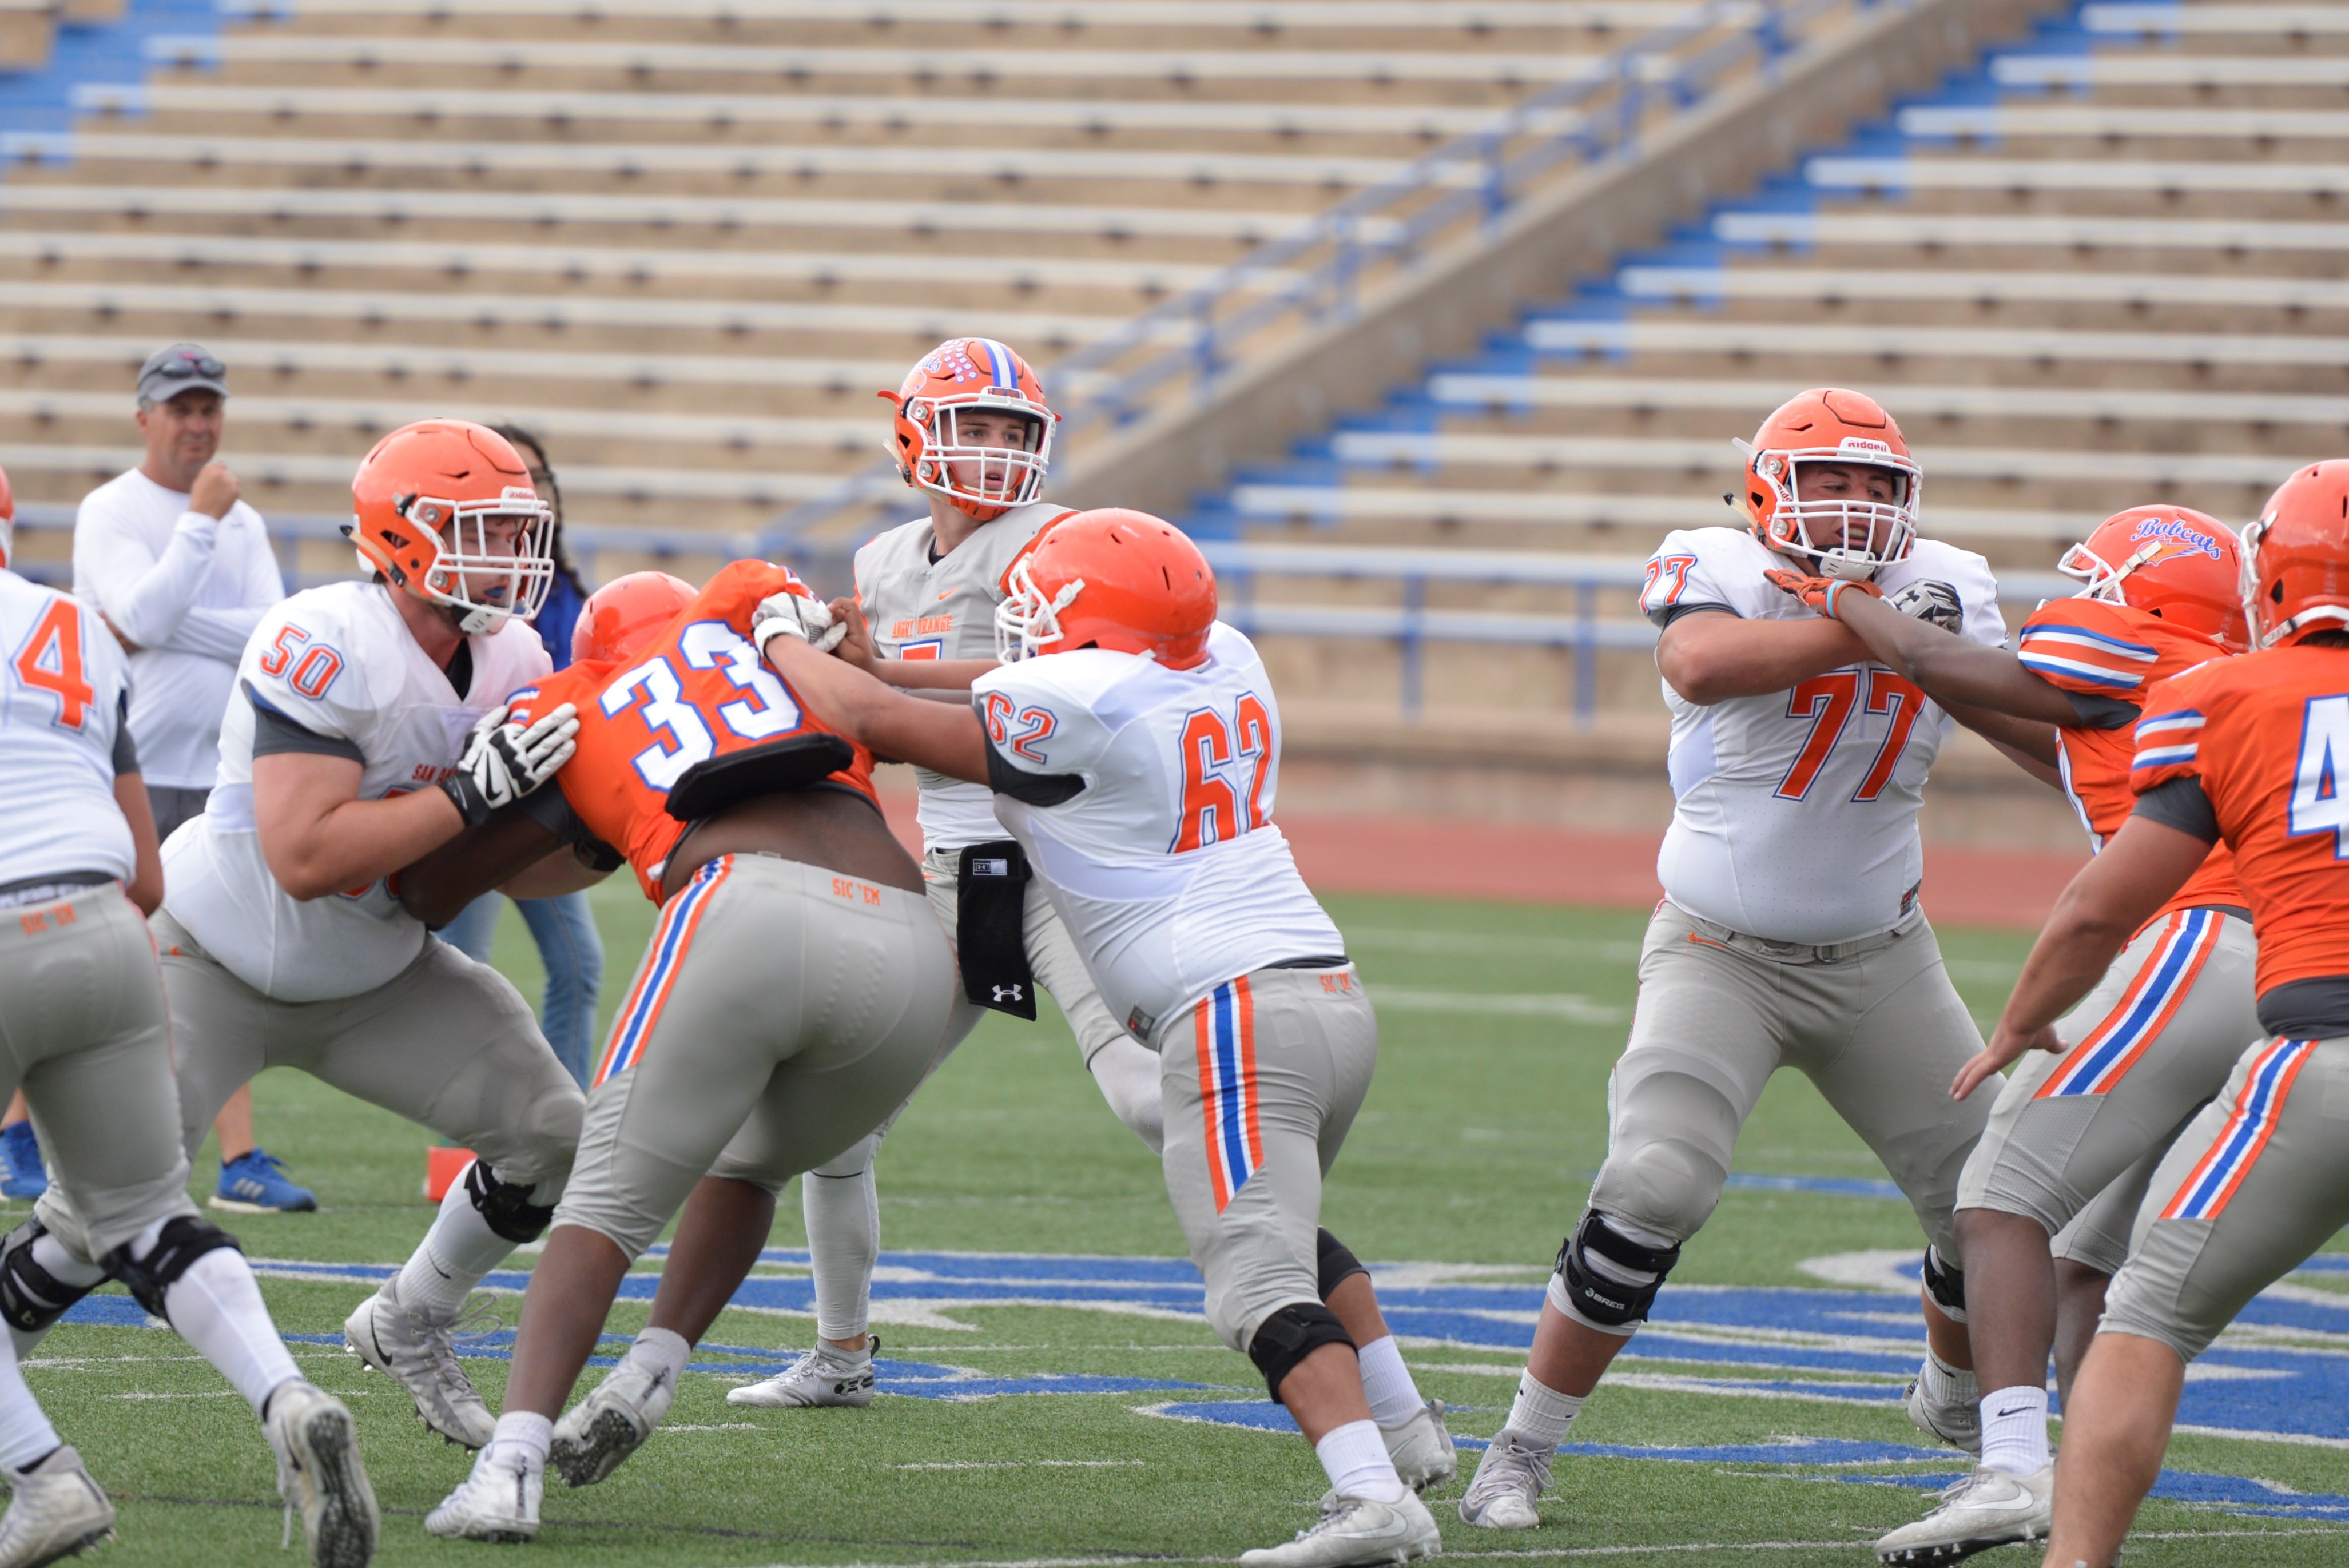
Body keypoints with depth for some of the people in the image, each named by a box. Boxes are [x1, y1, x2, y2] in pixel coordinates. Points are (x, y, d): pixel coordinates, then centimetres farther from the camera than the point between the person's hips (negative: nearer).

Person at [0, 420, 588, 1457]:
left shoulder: (512, 664, -6)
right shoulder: (328, 647, -30)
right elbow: (305, 857, -36)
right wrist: (469, 795, -36)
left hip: (373, 976, 7)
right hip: (220, 961, -7)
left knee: (552, 1134, -1)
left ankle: (408, 1328, 20)